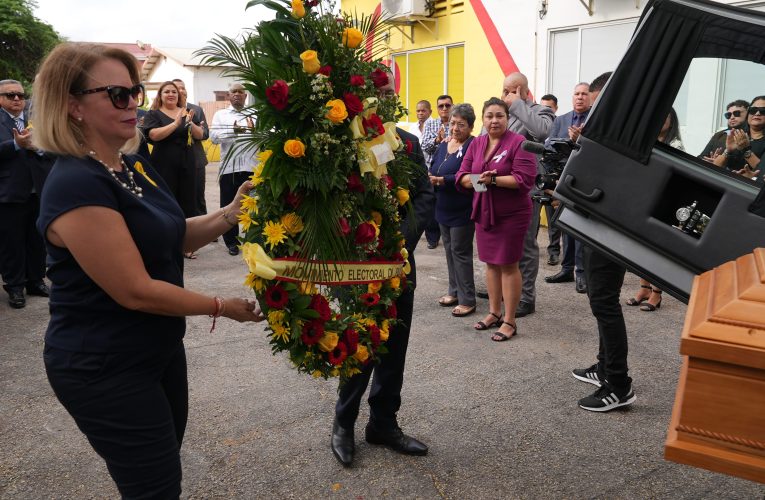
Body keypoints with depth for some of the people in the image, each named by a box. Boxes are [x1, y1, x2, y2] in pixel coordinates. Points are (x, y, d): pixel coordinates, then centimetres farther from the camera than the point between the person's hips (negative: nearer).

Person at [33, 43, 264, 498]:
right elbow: (136, 291, -26)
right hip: (104, 371, -9)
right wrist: (222, 307, -16)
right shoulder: (77, 185, -26)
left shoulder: (134, 166, 3)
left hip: (160, 349, 9)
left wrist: (229, 216, -8)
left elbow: (171, 237, 10)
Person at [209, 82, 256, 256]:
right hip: (229, 167, 0)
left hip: (252, 167, 0)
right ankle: (231, 242, 16)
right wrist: (233, 131, -17)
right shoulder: (220, 115, 11)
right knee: (228, 205, 4)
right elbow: (214, 137, -3)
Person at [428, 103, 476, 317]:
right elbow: (433, 170, 12)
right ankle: (454, 291, 29)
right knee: (449, 249, 15)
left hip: (462, 210, -8)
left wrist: (445, 181, -26)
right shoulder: (443, 146, 11)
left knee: (460, 251, -3)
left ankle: (467, 299, 7)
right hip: (444, 209, 8)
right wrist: (431, 178, -10)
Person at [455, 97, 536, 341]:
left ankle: (509, 321, 11)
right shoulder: (476, 143, 7)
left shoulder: (518, 142, -12)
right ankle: (494, 313, 29)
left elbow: (525, 179, -20)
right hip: (484, 212, 6)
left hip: (512, 214, -6)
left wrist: (493, 179, -24)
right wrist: (477, 179, -17)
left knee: (508, 265, 1)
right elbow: (462, 176, 4)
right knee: (491, 263, 14)